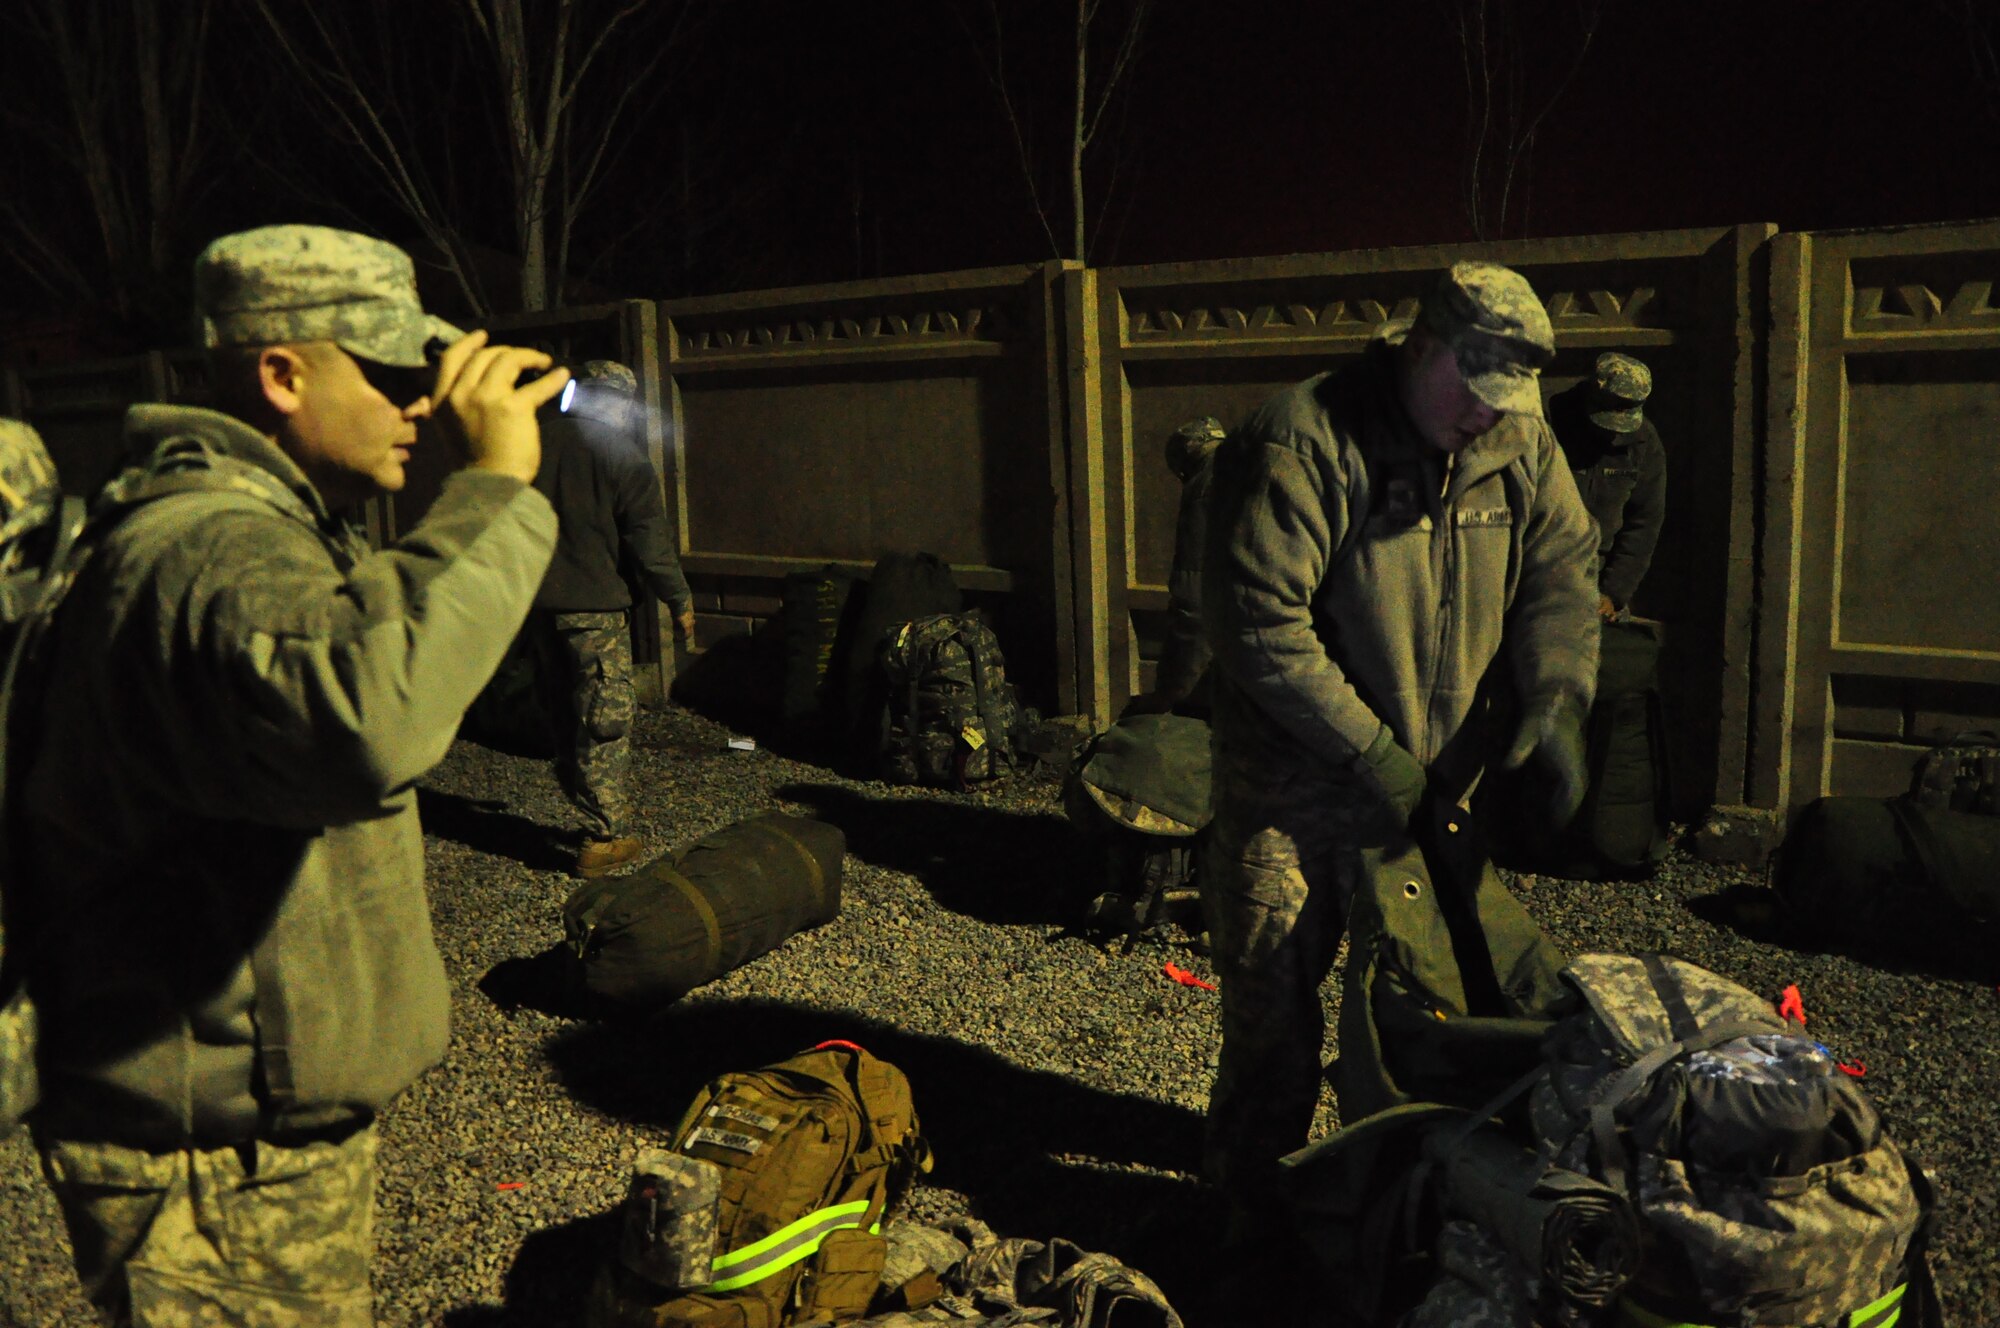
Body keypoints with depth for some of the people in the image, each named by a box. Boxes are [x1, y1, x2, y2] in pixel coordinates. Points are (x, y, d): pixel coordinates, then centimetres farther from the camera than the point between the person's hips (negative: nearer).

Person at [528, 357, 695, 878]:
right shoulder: (621, 455, -9)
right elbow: (649, 541, -9)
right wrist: (680, 600, 3)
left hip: (537, 603, 6)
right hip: (592, 605, -6)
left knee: (565, 715, 17)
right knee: (605, 719, 0)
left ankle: (605, 815, 28)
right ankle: (604, 838, 1)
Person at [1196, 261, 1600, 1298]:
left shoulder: (1520, 444, 2)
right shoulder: (1299, 444, -20)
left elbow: (1560, 569, 9)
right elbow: (1258, 620, -24)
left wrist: (1554, 694, -9)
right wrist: (1367, 751, -22)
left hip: (1436, 781, 6)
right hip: (1293, 792, -6)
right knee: (1275, 1009, -1)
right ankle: (1253, 1198, 21)